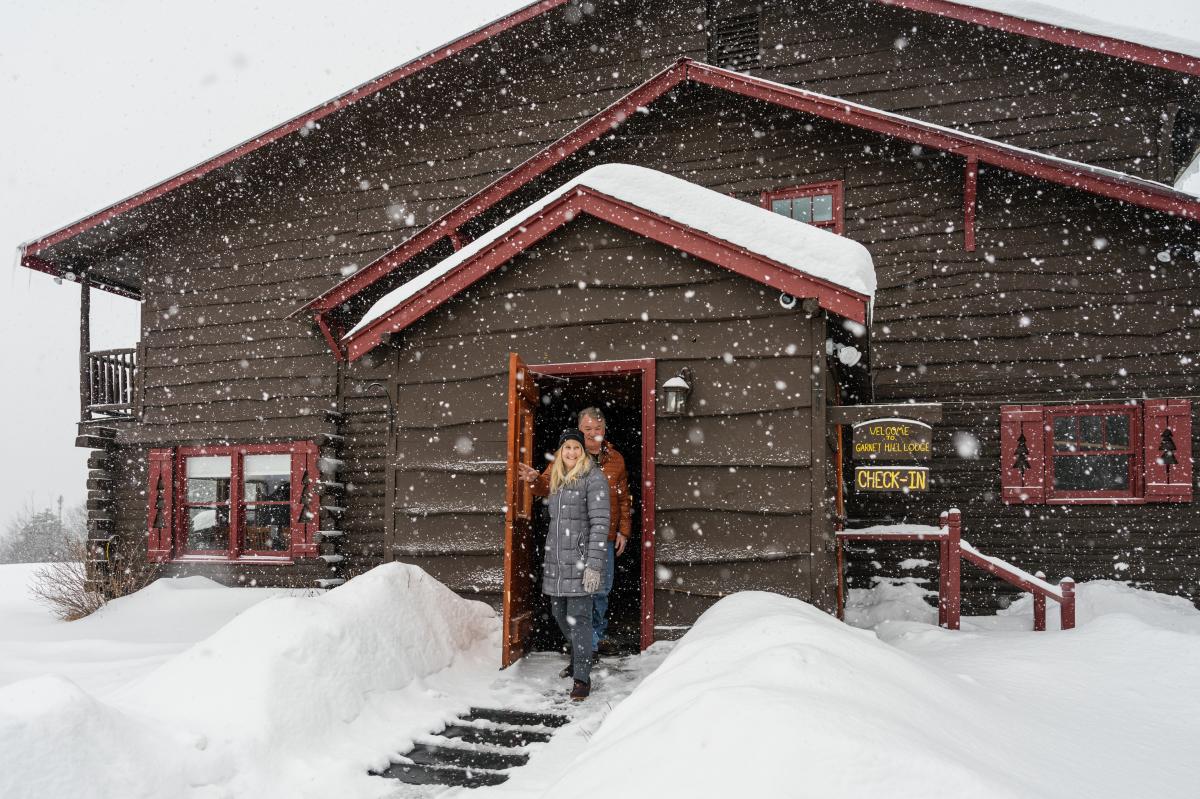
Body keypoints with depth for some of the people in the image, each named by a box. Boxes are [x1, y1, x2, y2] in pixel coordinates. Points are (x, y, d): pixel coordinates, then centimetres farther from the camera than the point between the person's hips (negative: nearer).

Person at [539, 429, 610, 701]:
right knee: (560, 614, 14)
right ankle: (579, 658, 36)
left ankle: (581, 678, -1)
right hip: (555, 561, 7)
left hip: (579, 559, -7)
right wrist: (547, 557, 17)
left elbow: (600, 523, -13)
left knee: (578, 618, -8)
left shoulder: (593, 478, -7)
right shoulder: (556, 480, 15)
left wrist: (594, 564, -19)